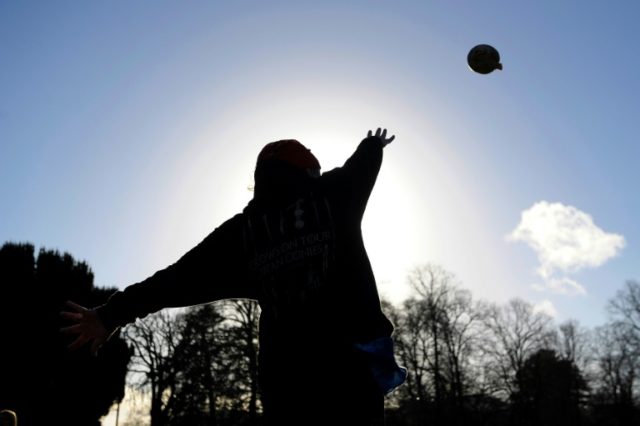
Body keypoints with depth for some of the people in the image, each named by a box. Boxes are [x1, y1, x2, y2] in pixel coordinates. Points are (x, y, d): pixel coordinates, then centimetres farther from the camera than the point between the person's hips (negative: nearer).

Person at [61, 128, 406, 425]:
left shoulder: (243, 230, 9)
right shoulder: (333, 194, 7)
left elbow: (183, 274, 8)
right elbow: (362, 164, 28)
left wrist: (114, 312, 14)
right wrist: (374, 145, 52)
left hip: (284, 375, 3)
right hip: (348, 362, -2)